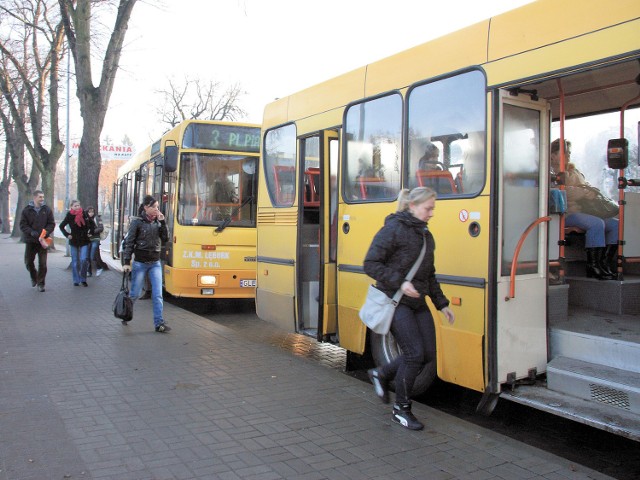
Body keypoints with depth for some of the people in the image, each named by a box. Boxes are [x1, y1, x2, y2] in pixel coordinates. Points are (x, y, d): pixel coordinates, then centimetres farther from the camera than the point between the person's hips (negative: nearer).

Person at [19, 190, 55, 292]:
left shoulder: (47, 210, 2)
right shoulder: (26, 210, -1)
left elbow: (51, 223, 3)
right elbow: (23, 225, -4)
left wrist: (46, 231, -17)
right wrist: (31, 232, -21)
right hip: (30, 240, 0)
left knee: (42, 263, -1)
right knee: (28, 262, 8)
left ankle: (40, 283, 10)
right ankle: (34, 277, 35)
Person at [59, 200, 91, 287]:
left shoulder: (84, 214, -2)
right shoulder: (69, 216, -5)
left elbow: (88, 225, 12)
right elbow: (61, 226, 5)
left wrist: (87, 233, 2)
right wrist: (67, 235, -4)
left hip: (84, 241, 0)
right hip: (74, 241, 0)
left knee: (84, 260, -10)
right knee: (75, 262, 5)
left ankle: (83, 279, 3)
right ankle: (76, 280, 13)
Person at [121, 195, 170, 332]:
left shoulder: (158, 222, 5)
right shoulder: (137, 222, -7)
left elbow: (165, 238, -1)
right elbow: (129, 242, -7)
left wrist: (163, 222, -9)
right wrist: (126, 262, -11)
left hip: (155, 263, 3)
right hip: (140, 262, -3)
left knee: (157, 294, -5)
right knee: (135, 293, 9)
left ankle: (159, 323, -5)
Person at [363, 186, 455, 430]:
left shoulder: (426, 236, 14)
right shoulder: (393, 230, -11)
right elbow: (371, 264, -15)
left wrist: (441, 303, 16)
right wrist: (400, 282, -23)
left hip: (417, 303, 8)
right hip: (395, 301, -8)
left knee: (428, 353, 4)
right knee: (414, 353, -9)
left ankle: (381, 374, 26)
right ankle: (401, 409, 10)